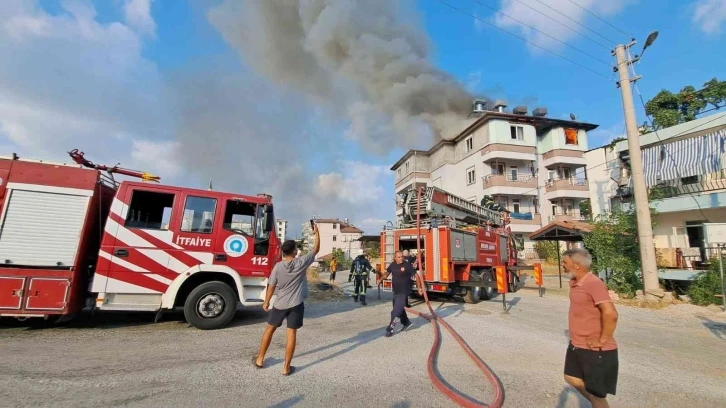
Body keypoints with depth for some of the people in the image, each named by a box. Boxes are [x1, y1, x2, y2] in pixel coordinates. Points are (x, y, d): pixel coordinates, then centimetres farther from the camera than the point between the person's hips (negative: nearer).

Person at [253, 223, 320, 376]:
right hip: (296, 304, -1)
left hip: (280, 304, 2)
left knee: (270, 329, 19)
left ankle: (259, 359, 32)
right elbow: (316, 249, -1)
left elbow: (271, 286, -3)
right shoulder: (302, 262, -12)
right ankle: (286, 367, 11)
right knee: (292, 333, 6)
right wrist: (317, 233, 9)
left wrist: (266, 302, 11)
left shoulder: (278, 266, -10)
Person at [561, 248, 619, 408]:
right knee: (571, 378, 24)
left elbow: (611, 314, -33)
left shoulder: (594, 283, -24)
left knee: (596, 394, 8)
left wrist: (602, 340, -23)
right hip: (576, 345, 9)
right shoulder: (574, 282, 4)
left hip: (595, 350, -9)